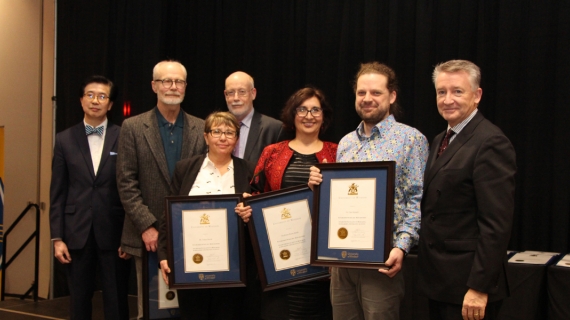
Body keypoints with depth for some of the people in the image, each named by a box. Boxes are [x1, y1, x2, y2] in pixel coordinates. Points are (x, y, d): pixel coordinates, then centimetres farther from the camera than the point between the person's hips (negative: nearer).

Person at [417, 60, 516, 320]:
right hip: (438, 280, 8)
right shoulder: (441, 140, 13)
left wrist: (479, 287, -22)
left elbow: (497, 224, -21)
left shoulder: (490, 143, -16)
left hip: (467, 283, -8)